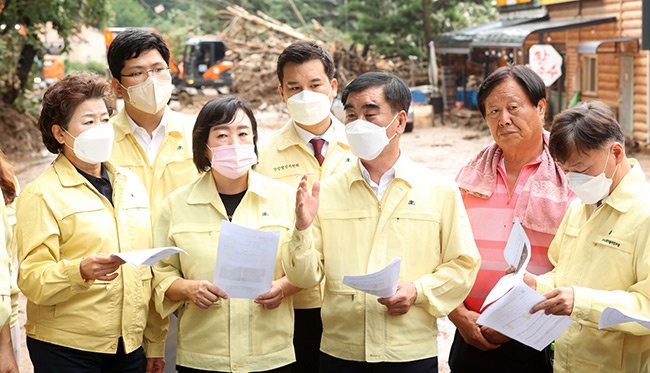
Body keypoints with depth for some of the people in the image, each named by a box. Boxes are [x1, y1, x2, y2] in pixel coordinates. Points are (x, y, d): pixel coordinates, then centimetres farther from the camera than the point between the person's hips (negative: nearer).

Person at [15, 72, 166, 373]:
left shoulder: (131, 184, 12)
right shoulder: (41, 194, -6)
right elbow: (32, 280, -13)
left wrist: (155, 344, 13)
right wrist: (81, 270, -30)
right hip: (66, 349, -5)